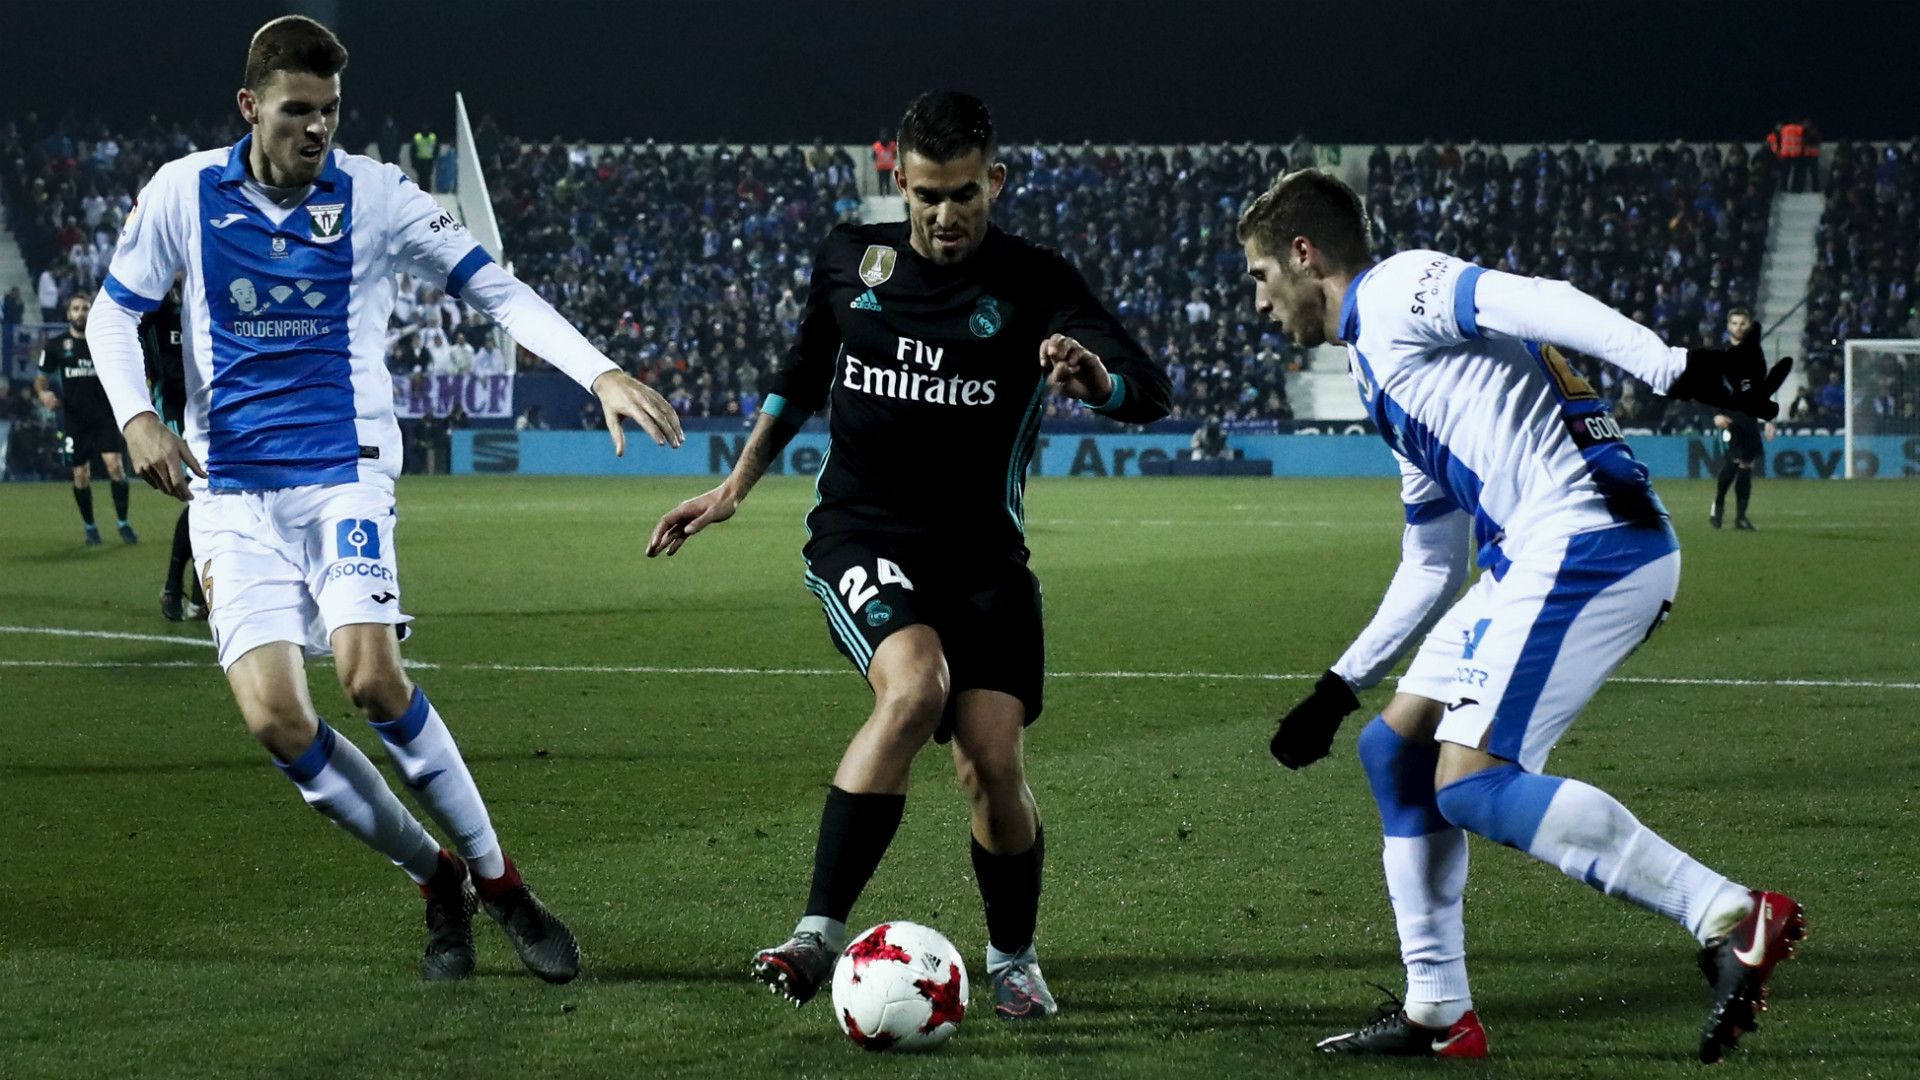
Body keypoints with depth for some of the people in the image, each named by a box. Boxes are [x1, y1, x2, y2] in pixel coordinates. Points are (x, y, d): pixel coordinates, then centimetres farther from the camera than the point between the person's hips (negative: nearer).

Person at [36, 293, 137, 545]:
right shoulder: (56, 345, 4)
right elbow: (41, 377, 9)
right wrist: (43, 392, -12)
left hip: (105, 415, -1)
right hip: (75, 419, 1)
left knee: (115, 465, -16)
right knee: (81, 475, 2)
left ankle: (123, 524, -5)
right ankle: (89, 527, 20)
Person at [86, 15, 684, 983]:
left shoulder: (374, 195, -3)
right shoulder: (184, 192, 1)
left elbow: (497, 291, -2)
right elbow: (114, 313, 11)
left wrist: (602, 375, -15)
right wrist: (137, 419, -7)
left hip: (344, 474, -2)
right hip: (231, 491, 2)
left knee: (372, 678, -24)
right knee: (275, 719, -13)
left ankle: (498, 882, -7)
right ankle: (437, 883, 7)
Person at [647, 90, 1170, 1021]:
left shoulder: (1034, 286, -4)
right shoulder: (851, 259, 4)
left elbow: (1151, 393, -16)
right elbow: (802, 375, 22)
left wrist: (1098, 379, -39)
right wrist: (734, 488, 19)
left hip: (982, 551, 0)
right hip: (860, 536, 0)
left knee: (992, 762, -9)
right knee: (914, 685, -30)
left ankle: (1013, 959, 18)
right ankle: (819, 933, -29)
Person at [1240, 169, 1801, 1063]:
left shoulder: (1397, 289, 0)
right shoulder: (1380, 361, 29)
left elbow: (1542, 304, -18)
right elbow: (1431, 571, 31)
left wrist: (1677, 370, -31)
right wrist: (1338, 689, 31)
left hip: (1589, 543, -10)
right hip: (1536, 558, 10)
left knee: (1470, 782, -17)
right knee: (1396, 748, 14)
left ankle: (1733, 920, -22)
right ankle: (1437, 1014, 16)